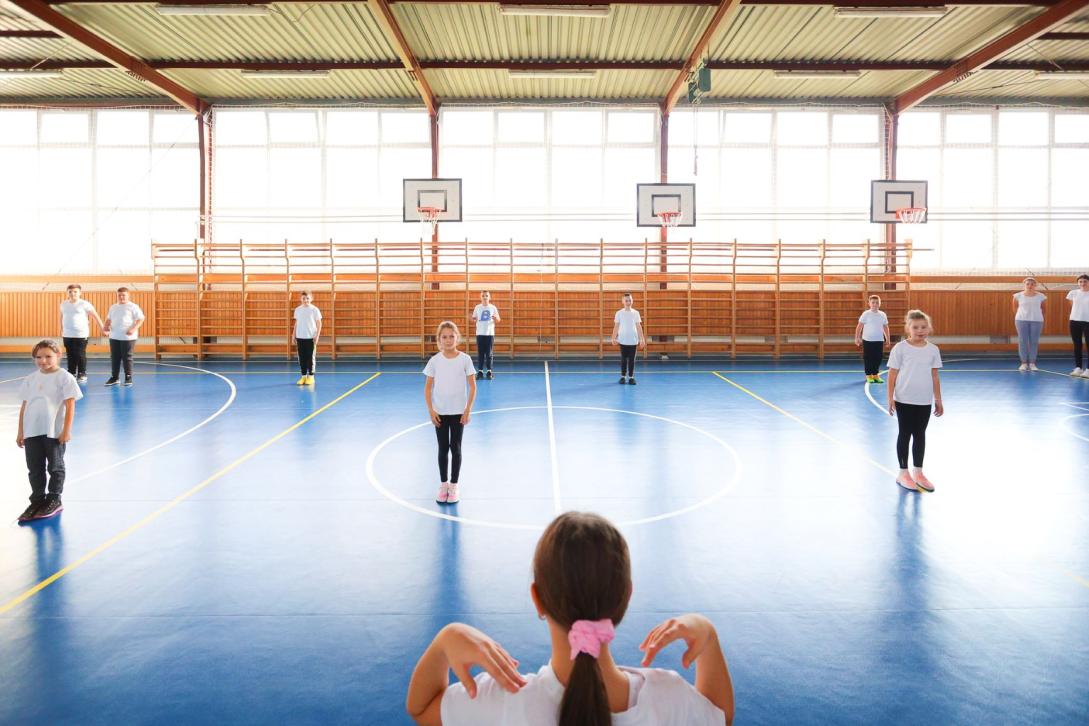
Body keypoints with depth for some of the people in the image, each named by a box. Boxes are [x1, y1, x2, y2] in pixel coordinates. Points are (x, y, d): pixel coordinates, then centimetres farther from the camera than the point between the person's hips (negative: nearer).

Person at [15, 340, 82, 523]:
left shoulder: (64, 377, -6)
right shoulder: (31, 379, 9)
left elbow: (70, 406, -8)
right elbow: (24, 406, 13)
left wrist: (66, 431, -12)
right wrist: (20, 432, 11)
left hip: (55, 432, -5)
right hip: (32, 432, 5)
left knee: (55, 467, 6)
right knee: (34, 468, 10)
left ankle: (54, 500, 19)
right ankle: (37, 500, 22)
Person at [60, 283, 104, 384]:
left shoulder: (84, 304, -6)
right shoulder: (64, 304, 9)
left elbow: (96, 316, -5)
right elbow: (61, 317, 23)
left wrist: (103, 328, -7)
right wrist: (61, 330, 24)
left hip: (81, 335, -5)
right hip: (67, 335, 5)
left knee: (80, 356, -2)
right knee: (70, 356, 9)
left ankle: (82, 375, 5)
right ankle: (71, 374, 18)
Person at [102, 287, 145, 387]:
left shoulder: (133, 307, -4)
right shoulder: (113, 307, 15)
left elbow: (141, 319, -9)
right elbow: (109, 319, 25)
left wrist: (134, 329, -20)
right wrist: (106, 326, 4)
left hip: (128, 337, -6)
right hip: (114, 337, 6)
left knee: (127, 357, -2)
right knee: (114, 358, 8)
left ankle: (128, 377, 6)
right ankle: (114, 377, 16)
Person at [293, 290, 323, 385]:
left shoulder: (314, 309, -3)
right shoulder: (297, 310, 6)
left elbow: (319, 324, -1)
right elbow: (296, 323, 13)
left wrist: (317, 336, -8)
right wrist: (294, 336, 10)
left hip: (311, 337, -3)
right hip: (300, 337, 3)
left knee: (311, 358, 0)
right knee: (302, 358, 5)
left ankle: (310, 376, 8)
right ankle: (303, 376, 12)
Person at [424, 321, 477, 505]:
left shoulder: (465, 359, -6)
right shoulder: (435, 360, -3)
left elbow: (472, 386, -4)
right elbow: (428, 387, 1)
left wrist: (468, 411, -8)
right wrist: (431, 411, -5)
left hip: (458, 412, -1)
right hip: (440, 412, 1)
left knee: (455, 448, 5)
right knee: (443, 448, 8)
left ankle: (453, 486, 16)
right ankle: (443, 485, 20)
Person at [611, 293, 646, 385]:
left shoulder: (636, 313, 3)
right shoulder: (619, 313, 1)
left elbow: (638, 326, 6)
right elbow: (616, 326, 4)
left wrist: (642, 339, 2)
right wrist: (614, 338, -3)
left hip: (633, 340, 1)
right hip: (623, 340, -1)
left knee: (632, 359, 2)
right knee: (623, 359, 3)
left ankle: (631, 377, 7)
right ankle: (623, 376, 11)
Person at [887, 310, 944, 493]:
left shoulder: (933, 349, 2)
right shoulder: (900, 348, -8)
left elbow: (935, 377, 8)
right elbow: (892, 375, -6)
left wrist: (938, 400, 9)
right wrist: (890, 399, -10)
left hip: (924, 401, 3)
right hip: (904, 400, -3)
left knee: (920, 435, 12)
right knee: (905, 434, 6)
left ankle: (918, 472, 23)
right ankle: (903, 473, 16)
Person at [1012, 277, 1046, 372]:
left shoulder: (1041, 296, 2)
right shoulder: (1018, 296, 0)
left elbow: (1042, 309, 12)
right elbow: (1015, 308, 11)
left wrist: (1040, 318, 13)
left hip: (1036, 321, 0)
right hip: (1021, 320, 0)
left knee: (1034, 342, 2)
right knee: (1022, 341, -1)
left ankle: (1032, 363, 6)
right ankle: (1024, 363, 5)